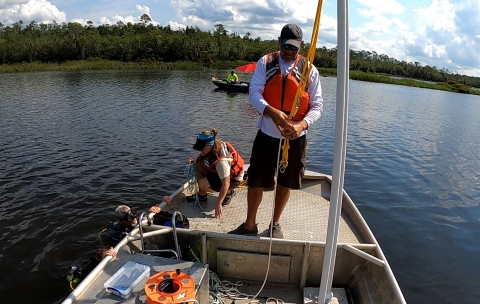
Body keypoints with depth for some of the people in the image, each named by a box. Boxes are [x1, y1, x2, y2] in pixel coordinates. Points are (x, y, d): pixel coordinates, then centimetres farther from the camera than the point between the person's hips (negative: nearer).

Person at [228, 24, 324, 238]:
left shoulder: (310, 70, -1)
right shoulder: (265, 63, -2)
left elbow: (317, 105, -4)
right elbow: (254, 93, -11)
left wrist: (301, 125, -24)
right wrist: (272, 112, -31)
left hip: (295, 138, 1)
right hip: (267, 134, 0)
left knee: (285, 183, 13)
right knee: (255, 181, 6)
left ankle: (275, 224, 35)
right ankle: (250, 224, 27)